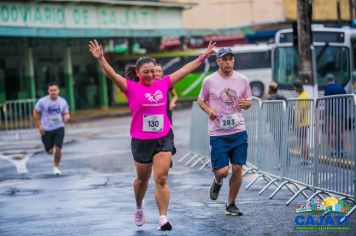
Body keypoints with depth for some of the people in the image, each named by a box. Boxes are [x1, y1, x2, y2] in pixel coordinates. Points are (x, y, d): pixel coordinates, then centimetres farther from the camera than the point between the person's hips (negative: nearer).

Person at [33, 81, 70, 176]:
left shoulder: (62, 102, -1)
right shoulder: (43, 101, -9)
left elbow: (66, 114, 10)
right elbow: (36, 113, 1)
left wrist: (66, 117, -15)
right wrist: (39, 126, -6)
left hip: (59, 128, 1)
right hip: (46, 129, 0)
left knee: (58, 149, -14)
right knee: (50, 151, 5)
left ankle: (56, 167, 7)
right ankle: (52, 149, 45)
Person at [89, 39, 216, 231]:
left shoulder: (163, 84, 4)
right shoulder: (131, 87, -6)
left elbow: (185, 70, 10)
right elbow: (112, 75, -19)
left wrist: (203, 57, 13)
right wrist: (100, 59, -34)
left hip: (164, 138, 1)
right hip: (141, 141, -1)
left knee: (161, 179, -8)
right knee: (142, 179, 16)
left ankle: (163, 218, -9)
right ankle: (139, 208, 42)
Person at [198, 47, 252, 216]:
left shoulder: (243, 80, 4)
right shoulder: (209, 81, -2)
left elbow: (249, 102, 15)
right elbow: (201, 101, 10)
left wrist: (245, 103, -8)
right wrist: (208, 110, -10)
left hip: (238, 131, 2)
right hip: (217, 133, -2)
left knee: (238, 168, -1)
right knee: (222, 171, -9)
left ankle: (231, 204, 15)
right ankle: (217, 182, 30)